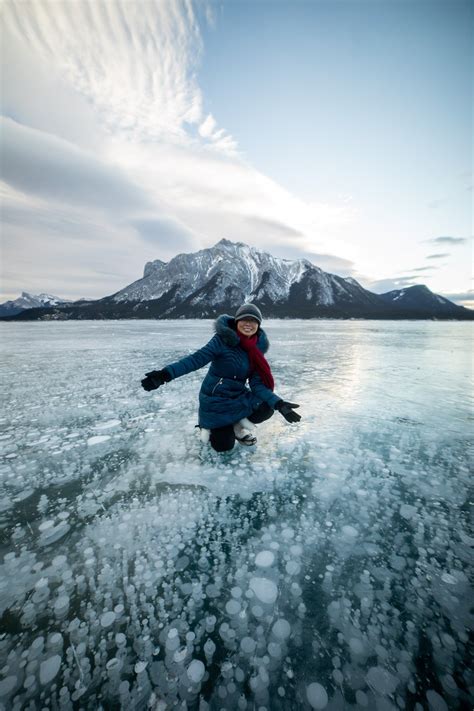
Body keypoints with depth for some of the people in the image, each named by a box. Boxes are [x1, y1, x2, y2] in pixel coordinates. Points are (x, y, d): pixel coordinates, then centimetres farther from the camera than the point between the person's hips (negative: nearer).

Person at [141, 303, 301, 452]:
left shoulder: (257, 349, -5)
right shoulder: (224, 339, -20)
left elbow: (257, 384, -6)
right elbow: (196, 359, -27)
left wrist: (278, 403, -19)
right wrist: (165, 374, -39)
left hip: (239, 397, 5)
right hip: (215, 400, -4)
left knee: (266, 408, -16)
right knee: (224, 445, -3)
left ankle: (238, 427, 14)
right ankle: (209, 425, 29)